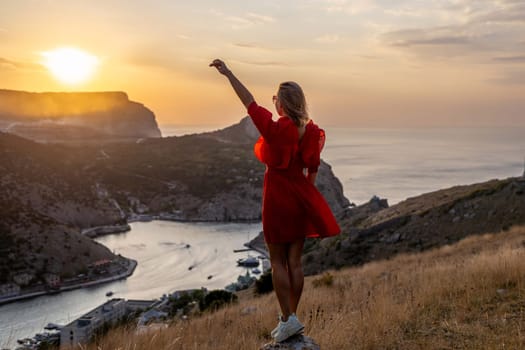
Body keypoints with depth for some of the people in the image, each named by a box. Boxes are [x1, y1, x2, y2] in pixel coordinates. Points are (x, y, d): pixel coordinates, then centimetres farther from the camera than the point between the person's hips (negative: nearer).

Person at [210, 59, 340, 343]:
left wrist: (228, 73, 2)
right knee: (295, 261, 11)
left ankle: (288, 319, 1)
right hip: (301, 198, 6)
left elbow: (249, 103, -7)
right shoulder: (310, 132, 2)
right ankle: (290, 317, 19)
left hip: (277, 198, -6)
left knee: (278, 261, 4)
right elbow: (313, 169, 9)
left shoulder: (274, 129, -16)